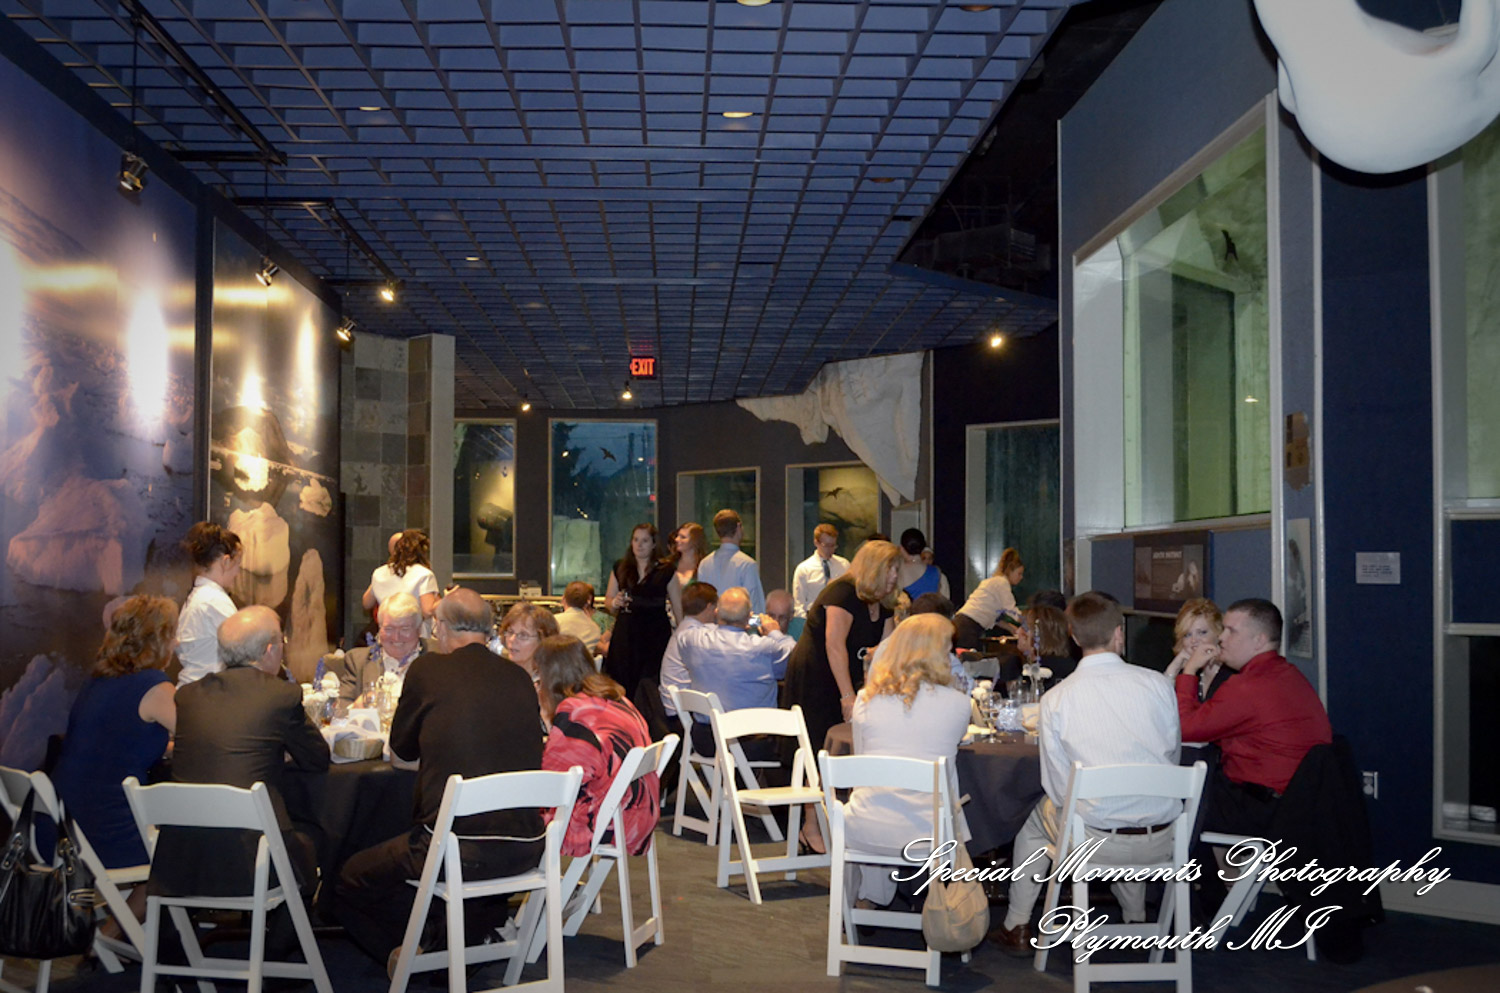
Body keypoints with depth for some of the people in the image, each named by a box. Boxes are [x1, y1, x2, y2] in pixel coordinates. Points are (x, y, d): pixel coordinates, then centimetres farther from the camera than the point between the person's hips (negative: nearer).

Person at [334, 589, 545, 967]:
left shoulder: (428, 670, -5)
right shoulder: (520, 677, 6)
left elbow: (402, 748, 9)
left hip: (456, 849, -5)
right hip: (525, 848, 6)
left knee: (349, 884, 15)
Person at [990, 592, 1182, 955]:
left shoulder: (1055, 699, -10)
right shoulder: (1157, 684, -7)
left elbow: (1058, 788, -5)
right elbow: (1173, 754, 6)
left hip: (1096, 842, -2)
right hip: (1161, 840, 2)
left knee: (1036, 819, 29)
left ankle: (1017, 929, 34)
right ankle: (1136, 920, 46)